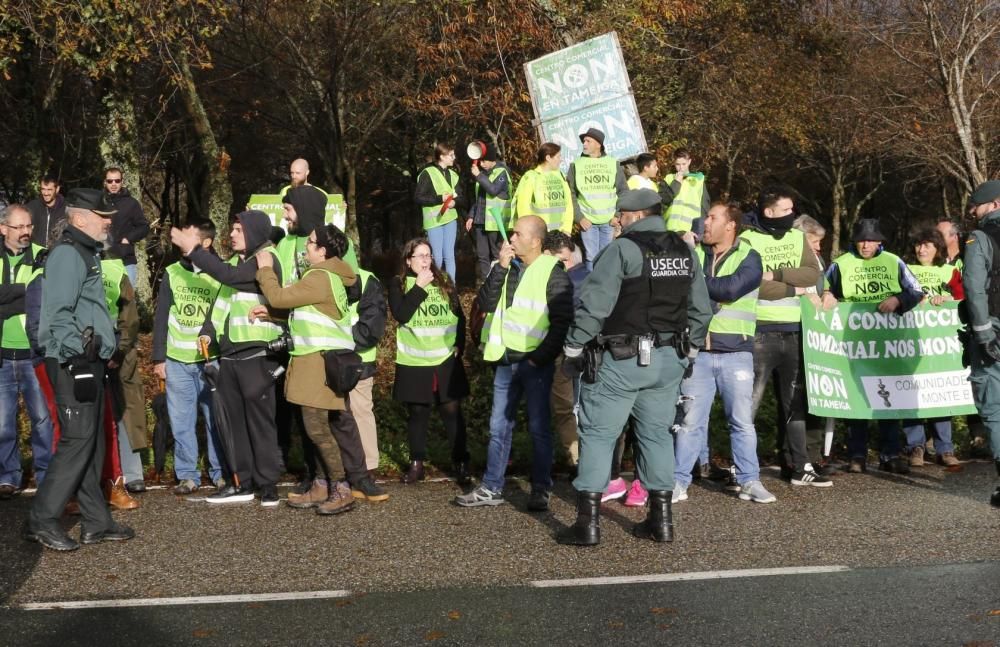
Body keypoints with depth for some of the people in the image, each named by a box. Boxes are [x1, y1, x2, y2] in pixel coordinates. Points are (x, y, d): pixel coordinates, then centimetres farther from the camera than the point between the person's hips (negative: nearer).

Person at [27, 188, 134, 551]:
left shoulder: (87, 253, 20)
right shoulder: (68, 253, -11)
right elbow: (58, 313, -20)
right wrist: (76, 355, -23)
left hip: (89, 361, 10)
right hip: (72, 363, -10)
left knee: (91, 443, 11)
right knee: (77, 440, -10)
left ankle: (96, 522, 16)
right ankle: (42, 521, -3)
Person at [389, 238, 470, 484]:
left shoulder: (444, 282, 9)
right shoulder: (398, 285, 1)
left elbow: (459, 316, 13)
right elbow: (400, 314, -17)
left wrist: (459, 345, 2)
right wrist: (419, 287, -16)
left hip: (446, 360, 2)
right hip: (413, 363, -1)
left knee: (452, 412, 2)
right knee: (417, 414, 8)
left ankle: (461, 463, 11)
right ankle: (417, 464, 19)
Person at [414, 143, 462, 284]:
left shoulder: (453, 174, 10)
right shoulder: (427, 173, -9)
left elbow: (459, 196, 15)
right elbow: (418, 198, -12)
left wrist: (454, 201, -8)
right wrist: (440, 198, -18)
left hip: (450, 219, 5)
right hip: (434, 220, -5)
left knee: (449, 255, 7)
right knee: (437, 257, -2)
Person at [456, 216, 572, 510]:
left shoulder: (552, 273, -8)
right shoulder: (506, 267, 10)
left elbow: (562, 322, -10)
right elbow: (486, 303, 0)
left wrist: (540, 357, -14)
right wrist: (501, 268, -10)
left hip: (535, 363, -6)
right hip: (505, 360, 6)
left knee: (539, 427, 3)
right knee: (499, 426, 10)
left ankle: (540, 489, 13)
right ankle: (491, 488, 18)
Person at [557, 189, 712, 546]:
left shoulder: (622, 249, -12)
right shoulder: (685, 251, 10)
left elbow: (593, 304, -16)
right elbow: (701, 309, 14)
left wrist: (574, 348, -7)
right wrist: (689, 349, 23)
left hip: (622, 360, -6)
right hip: (670, 360, 6)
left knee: (598, 434, 1)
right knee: (656, 432, 15)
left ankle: (588, 522, 1)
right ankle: (661, 519, 19)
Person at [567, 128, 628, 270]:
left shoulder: (613, 164, 5)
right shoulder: (576, 165, 3)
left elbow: (623, 191, 8)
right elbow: (570, 194, 2)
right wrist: (579, 218, -6)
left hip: (609, 221, 1)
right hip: (587, 221, -1)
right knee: (591, 257, 1)